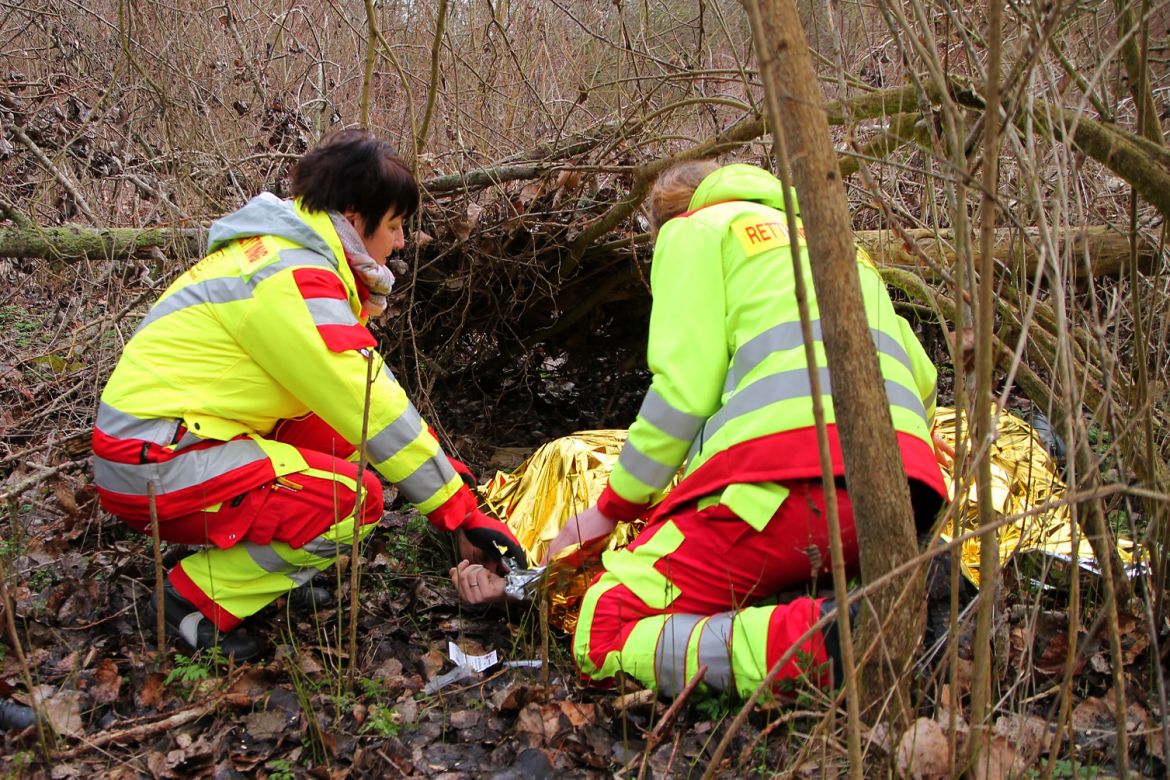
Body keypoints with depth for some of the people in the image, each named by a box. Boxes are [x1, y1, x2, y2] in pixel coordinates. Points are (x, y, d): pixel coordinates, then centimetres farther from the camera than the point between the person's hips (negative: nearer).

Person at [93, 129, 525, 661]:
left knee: (344, 434, 6)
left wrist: (450, 484, 6)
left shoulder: (288, 250, 10)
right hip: (150, 473, -10)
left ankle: (251, 556, 7)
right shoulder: (292, 280, -20)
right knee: (354, 497, -20)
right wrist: (464, 513, -14)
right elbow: (375, 409, -21)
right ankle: (200, 600, -5)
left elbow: (368, 390, 11)